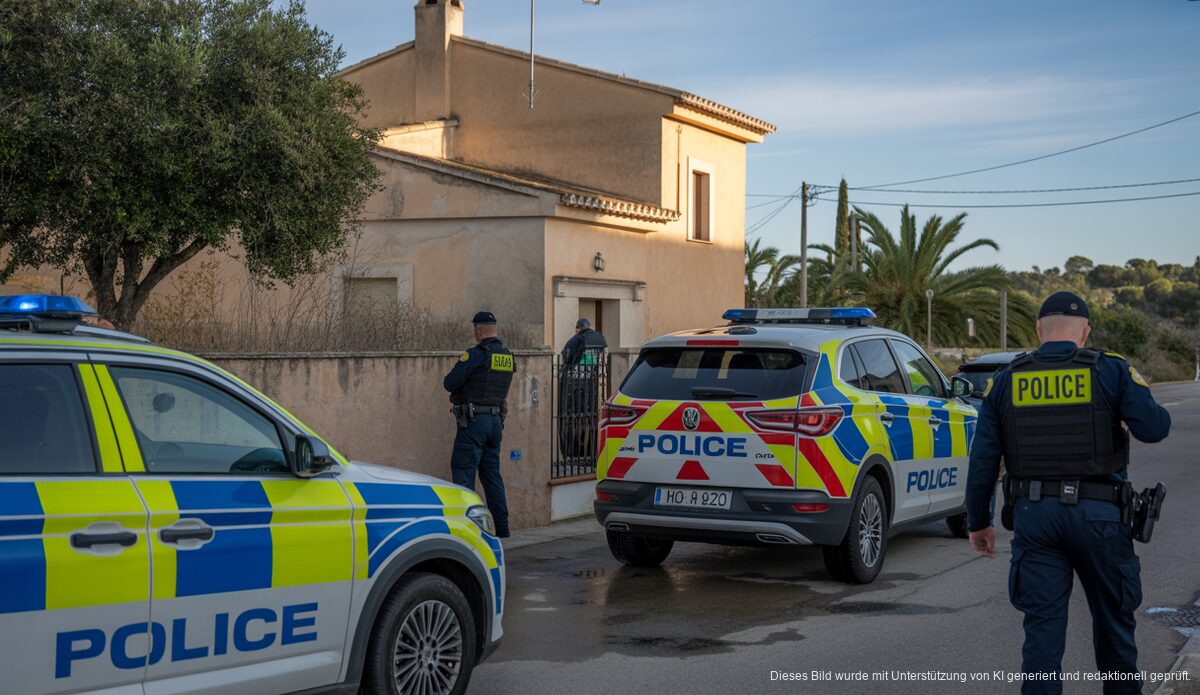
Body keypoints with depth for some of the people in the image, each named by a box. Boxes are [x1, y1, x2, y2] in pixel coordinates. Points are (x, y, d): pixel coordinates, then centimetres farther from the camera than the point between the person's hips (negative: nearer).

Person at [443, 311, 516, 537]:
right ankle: (502, 526, 13)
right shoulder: (508, 356, 9)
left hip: (474, 422, -7)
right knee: (492, 473, 13)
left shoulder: (476, 354, -14)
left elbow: (449, 383, -12)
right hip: (496, 419, 7)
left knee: (463, 470, -2)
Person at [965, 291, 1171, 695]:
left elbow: (983, 458, 4)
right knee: (1113, 617, 17)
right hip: (1097, 513, -1)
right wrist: (1156, 412, 11)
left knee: (1042, 624, 5)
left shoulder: (1006, 380, 5)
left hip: (1033, 514, 1)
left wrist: (978, 521, 11)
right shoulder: (1112, 371, -1)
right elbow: (1153, 428, -13)